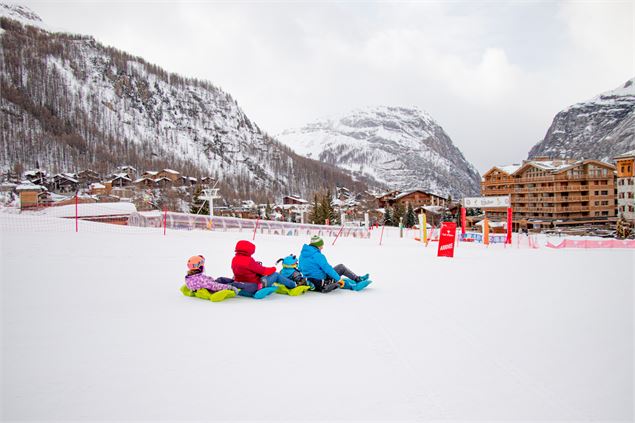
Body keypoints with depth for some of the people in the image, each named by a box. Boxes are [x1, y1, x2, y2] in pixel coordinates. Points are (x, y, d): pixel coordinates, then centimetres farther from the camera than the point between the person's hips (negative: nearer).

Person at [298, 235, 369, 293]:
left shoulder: (302, 254, 5)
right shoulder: (318, 256, -21)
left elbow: (300, 268, 17)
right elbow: (327, 269, -20)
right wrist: (339, 279, -10)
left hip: (310, 282, 8)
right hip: (322, 282, -8)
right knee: (341, 267, 6)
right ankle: (358, 280, 18)